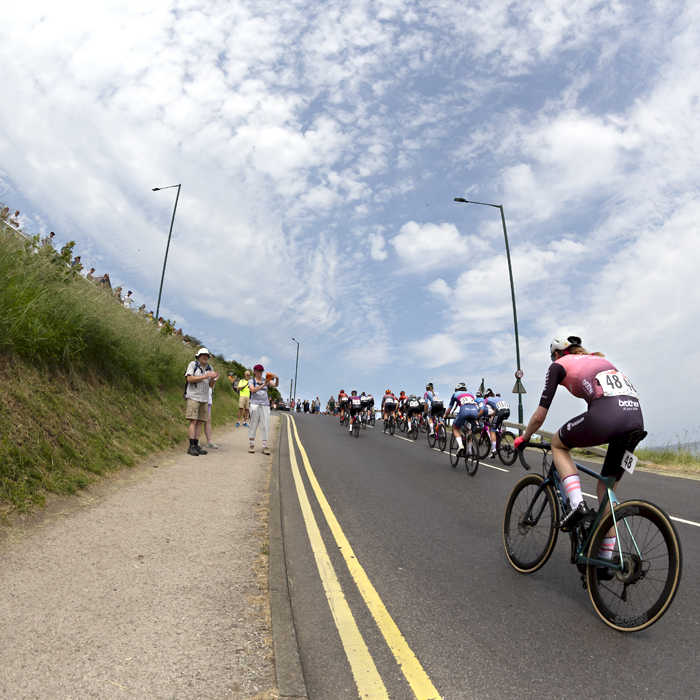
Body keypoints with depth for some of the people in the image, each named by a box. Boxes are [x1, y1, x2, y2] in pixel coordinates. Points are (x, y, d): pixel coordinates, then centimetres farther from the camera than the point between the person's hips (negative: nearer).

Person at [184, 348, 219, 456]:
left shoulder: (209, 368, 13)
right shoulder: (192, 364, 0)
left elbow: (211, 386, 12)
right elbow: (189, 379, -12)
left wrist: (213, 378, -10)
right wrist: (205, 376, -16)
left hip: (204, 398, 5)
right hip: (193, 397, -5)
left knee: (199, 422, 4)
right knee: (193, 421, -10)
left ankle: (196, 445, 6)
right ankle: (191, 447, -9)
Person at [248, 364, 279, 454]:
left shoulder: (266, 381, 14)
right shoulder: (252, 381, 6)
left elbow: (276, 385, 1)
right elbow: (253, 390, -13)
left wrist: (277, 378, -19)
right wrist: (263, 385, -24)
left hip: (265, 405, 3)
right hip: (255, 404, -2)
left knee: (265, 426, -3)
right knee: (253, 425, 1)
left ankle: (265, 447, -3)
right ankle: (251, 445, 10)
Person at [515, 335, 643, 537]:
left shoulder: (559, 365, 17)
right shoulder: (599, 359, 35)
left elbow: (539, 416, 15)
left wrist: (523, 439, 32)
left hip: (606, 414, -6)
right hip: (636, 418, 7)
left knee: (557, 443, 22)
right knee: (607, 488, 20)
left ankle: (577, 505, 5)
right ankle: (606, 553, 23)